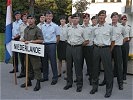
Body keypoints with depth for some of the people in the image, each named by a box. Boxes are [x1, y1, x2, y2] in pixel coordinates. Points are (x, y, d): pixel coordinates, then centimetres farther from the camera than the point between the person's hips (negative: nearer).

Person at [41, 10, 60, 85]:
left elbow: (58, 37, 1)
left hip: (52, 45, -4)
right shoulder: (42, 26, 8)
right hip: (44, 45, 5)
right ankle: (45, 76, 24)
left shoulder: (55, 26, -4)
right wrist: (42, 43, 9)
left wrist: (54, 44, 3)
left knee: (53, 61, -1)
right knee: (45, 61, 12)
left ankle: (55, 78, 8)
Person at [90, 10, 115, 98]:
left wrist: (109, 50, 4)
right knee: (95, 68, 10)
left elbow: (113, 40, 5)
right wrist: (96, 47, 9)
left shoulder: (109, 27, 0)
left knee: (108, 69, -1)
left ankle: (109, 89, 11)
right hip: (96, 48, 4)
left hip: (106, 49, -3)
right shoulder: (95, 28, 8)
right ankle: (95, 87, 25)